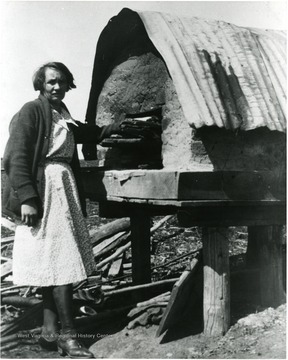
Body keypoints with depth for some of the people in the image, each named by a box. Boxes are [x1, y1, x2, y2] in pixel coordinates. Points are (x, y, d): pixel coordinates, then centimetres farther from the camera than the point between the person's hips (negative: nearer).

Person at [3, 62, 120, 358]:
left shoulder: (64, 118, 17)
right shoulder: (31, 111, -5)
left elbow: (89, 134, 36)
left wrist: (118, 127, 29)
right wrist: (26, 198, -20)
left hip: (65, 190, 8)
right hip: (43, 192, -8)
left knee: (55, 264, 9)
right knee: (59, 264, -7)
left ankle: (49, 331, 18)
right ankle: (67, 336, 2)